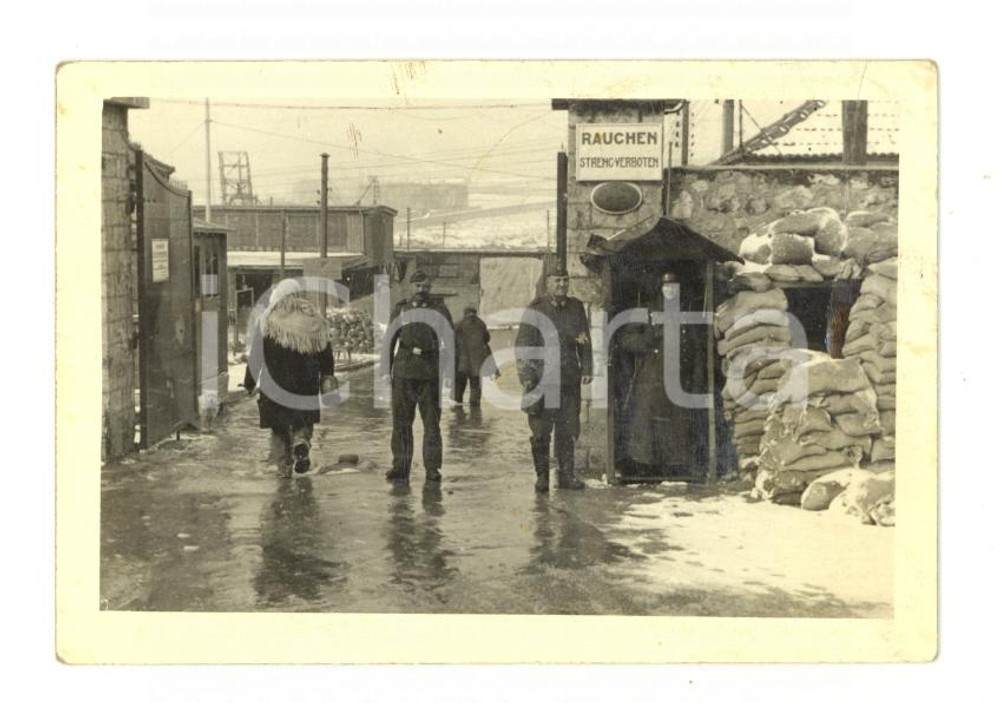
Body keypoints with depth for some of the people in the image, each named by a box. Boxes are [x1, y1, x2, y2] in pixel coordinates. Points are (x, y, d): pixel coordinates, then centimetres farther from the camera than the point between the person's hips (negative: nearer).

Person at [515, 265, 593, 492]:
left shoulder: (576, 307, 11)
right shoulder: (535, 308, -2)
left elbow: (584, 340, 16)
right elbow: (523, 343, -3)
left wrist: (587, 369, 9)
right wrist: (525, 375, -8)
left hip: (569, 378, 4)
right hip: (541, 378, -4)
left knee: (569, 429, 5)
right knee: (541, 431, -1)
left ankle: (566, 474, 13)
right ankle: (541, 476, 8)